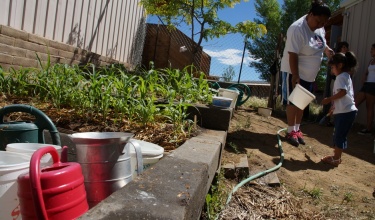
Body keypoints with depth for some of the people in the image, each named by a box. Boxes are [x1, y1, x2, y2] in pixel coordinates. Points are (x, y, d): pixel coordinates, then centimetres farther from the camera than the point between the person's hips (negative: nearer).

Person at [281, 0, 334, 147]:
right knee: (292, 102, -1)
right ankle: (290, 131, 10)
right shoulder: (298, 29, -23)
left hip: (309, 74, 8)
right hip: (294, 72, -8)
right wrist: (295, 76, -28)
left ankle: (297, 129, 24)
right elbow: (292, 55, -26)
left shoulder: (320, 27, 2)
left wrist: (326, 49, 2)